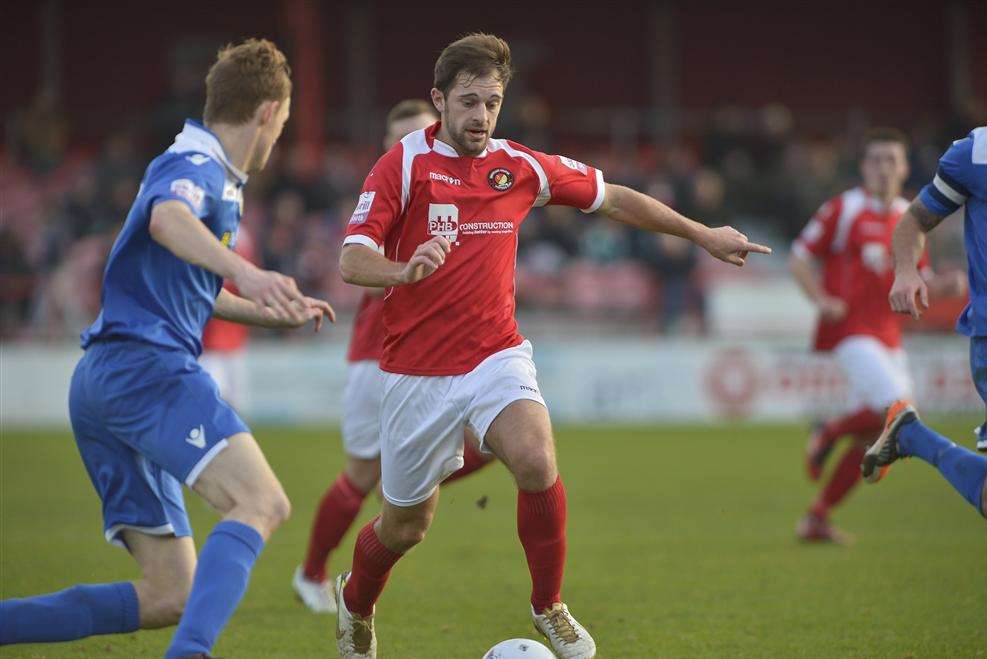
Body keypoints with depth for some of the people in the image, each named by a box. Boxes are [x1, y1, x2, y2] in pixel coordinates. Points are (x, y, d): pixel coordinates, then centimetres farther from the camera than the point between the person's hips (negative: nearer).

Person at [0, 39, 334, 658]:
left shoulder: (218, 180, 27)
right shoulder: (195, 166, -5)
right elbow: (166, 218, -31)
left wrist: (275, 313, 49)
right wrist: (245, 273, -46)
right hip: (145, 362, -10)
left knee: (171, 596, 3)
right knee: (262, 501, -29)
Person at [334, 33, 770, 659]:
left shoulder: (519, 167, 3)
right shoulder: (404, 164, -9)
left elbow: (612, 198, 16)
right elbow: (353, 260, -16)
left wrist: (702, 233, 17)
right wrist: (406, 269, -38)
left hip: (497, 355, 2)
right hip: (419, 369, -2)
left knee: (537, 461, -28)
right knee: (406, 525, 7)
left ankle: (550, 607, -7)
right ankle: (356, 602, 41)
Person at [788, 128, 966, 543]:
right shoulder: (844, 209, -4)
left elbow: (918, 277, 21)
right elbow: (798, 259, -2)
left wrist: (944, 286, 0)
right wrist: (821, 300, -17)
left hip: (887, 334, 7)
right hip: (849, 330, -7)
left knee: (873, 436, 4)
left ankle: (817, 517, 15)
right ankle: (829, 433, 2)